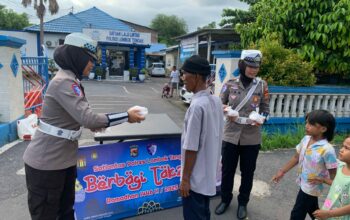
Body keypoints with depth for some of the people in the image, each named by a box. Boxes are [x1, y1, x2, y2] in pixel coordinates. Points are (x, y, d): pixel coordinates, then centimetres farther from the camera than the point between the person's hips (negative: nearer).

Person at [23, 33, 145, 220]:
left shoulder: (69, 80, 9)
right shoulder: (64, 82, -22)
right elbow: (88, 118, -30)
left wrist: (91, 124, 3)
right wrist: (126, 116, -22)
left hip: (64, 158, 9)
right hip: (46, 162, -9)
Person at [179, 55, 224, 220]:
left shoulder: (197, 105, -25)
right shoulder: (216, 101, 1)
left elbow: (191, 147, -23)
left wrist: (185, 178, -13)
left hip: (196, 177, -8)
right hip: (209, 174, 8)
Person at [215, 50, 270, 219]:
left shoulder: (262, 85, -3)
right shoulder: (230, 84, -5)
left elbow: (265, 109, 5)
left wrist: (261, 119, -15)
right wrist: (227, 112, -16)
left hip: (252, 137, 0)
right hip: (231, 135, 0)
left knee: (247, 172, 14)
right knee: (227, 169, 13)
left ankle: (243, 203, 37)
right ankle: (225, 199, 38)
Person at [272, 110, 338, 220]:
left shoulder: (327, 149, -27)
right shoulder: (306, 139, -7)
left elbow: (333, 174, -19)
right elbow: (296, 157, 5)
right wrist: (282, 171, 7)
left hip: (311, 188, -6)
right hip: (304, 184, 6)